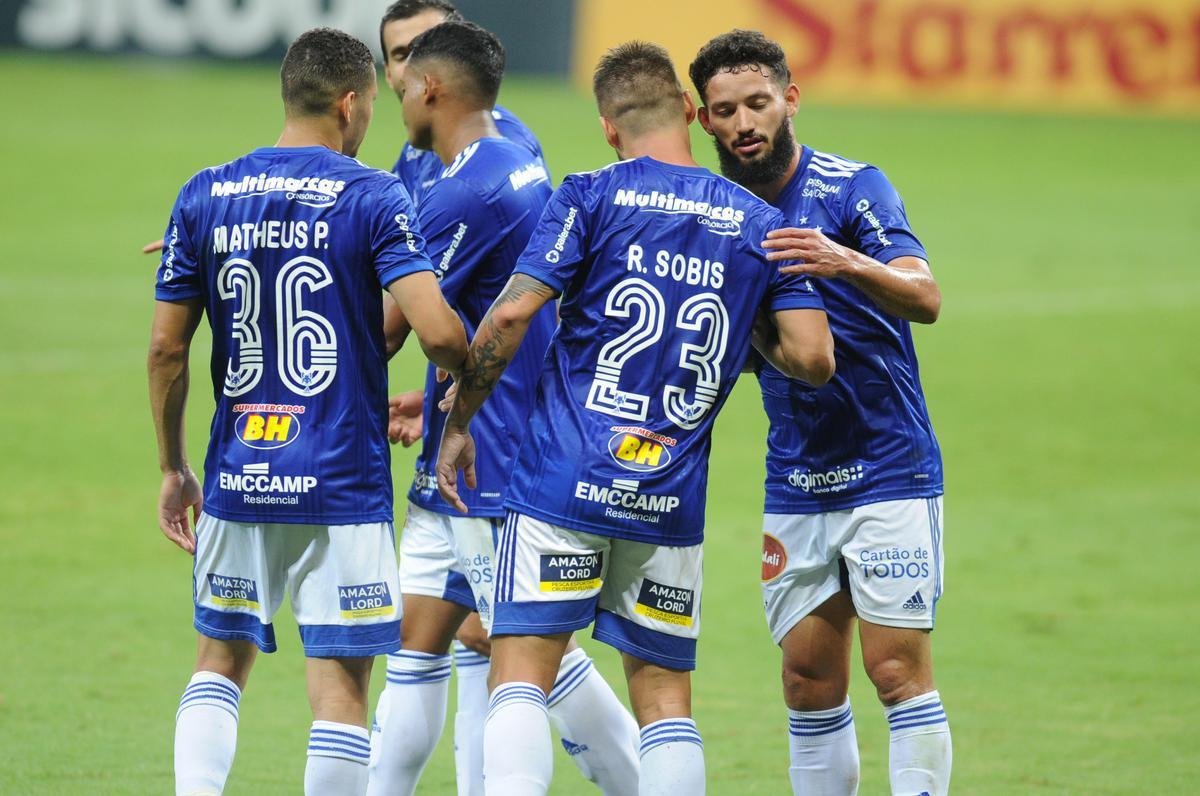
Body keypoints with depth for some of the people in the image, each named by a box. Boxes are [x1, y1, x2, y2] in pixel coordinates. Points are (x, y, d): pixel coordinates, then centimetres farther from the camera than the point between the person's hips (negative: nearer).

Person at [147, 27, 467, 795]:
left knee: (221, 661, 18)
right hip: (342, 483, -4)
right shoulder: (374, 198, -8)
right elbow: (437, 332, -18)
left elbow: (166, 347, 6)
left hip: (238, 475, 4)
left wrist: (173, 467, 17)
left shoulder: (204, 196, 4)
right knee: (340, 685, 0)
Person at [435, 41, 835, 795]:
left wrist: (457, 424, 2)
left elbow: (510, 315, -9)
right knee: (666, 697, 10)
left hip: (564, 483, -3)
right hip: (672, 505, 3)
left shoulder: (592, 198, -1)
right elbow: (813, 357, 1)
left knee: (520, 679, -4)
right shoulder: (757, 222, 8)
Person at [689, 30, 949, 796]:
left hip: (889, 472, -5)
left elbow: (925, 298, -23)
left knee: (899, 668, -10)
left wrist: (850, 263, -42)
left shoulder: (852, 187, -10)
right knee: (810, 679, 4)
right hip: (796, 488, 5)